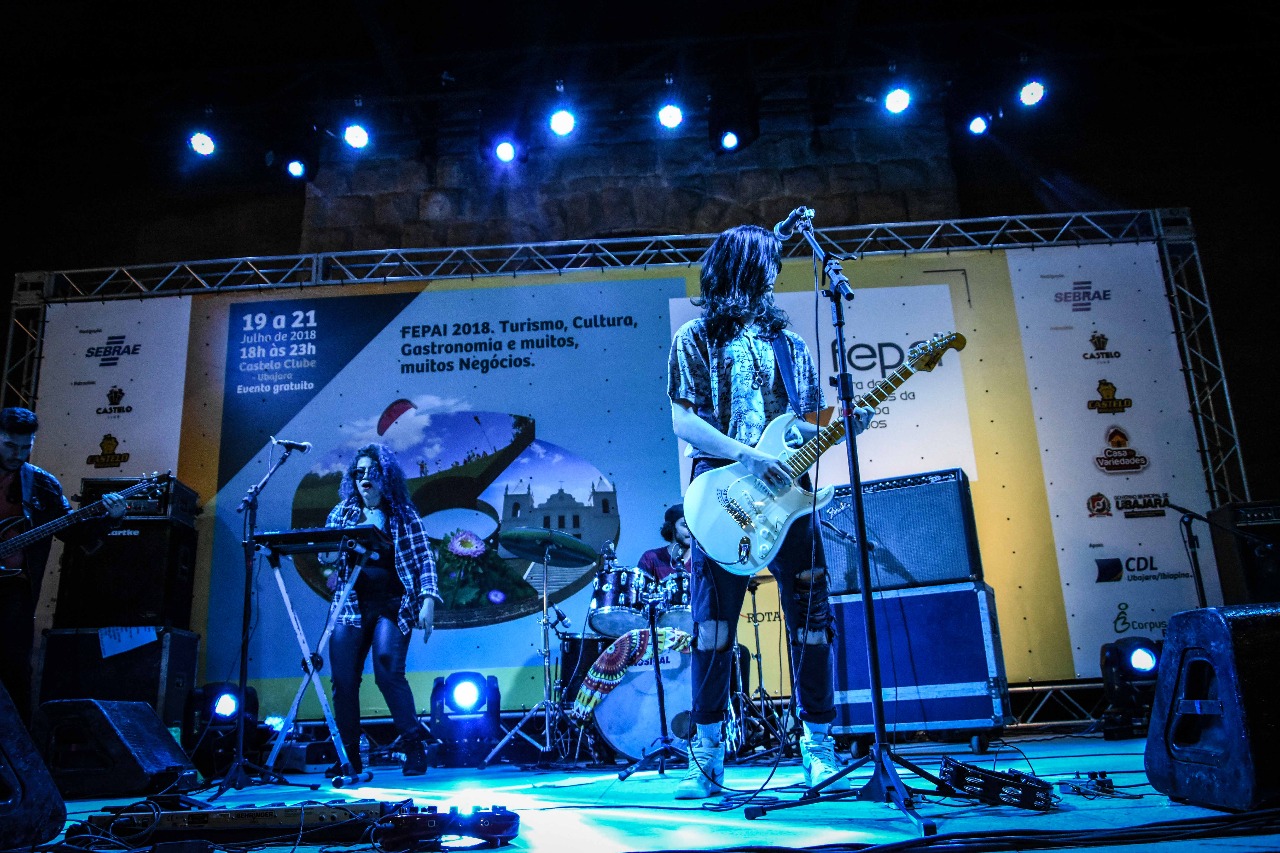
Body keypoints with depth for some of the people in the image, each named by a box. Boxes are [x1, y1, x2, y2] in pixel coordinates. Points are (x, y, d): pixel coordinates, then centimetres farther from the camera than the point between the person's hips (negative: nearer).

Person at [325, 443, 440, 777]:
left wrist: (428, 600, -13)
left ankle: (414, 747, -3)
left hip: (392, 605, -3)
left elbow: (425, 558, 0)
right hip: (350, 605, 3)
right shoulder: (342, 513, 13)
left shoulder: (402, 514, 5)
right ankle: (349, 756, 15)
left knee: (388, 671, -17)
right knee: (343, 680, -1)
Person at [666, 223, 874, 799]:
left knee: (811, 621, 3)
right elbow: (683, 420, -6)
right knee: (714, 627, -1)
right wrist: (746, 456, -17)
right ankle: (707, 758, 12)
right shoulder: (696, 338, 4)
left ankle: (818, 749, 16)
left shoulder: (788, 342, 17)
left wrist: (844, 426, -2)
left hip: (787, 495, 4)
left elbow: (809, 424, 19)